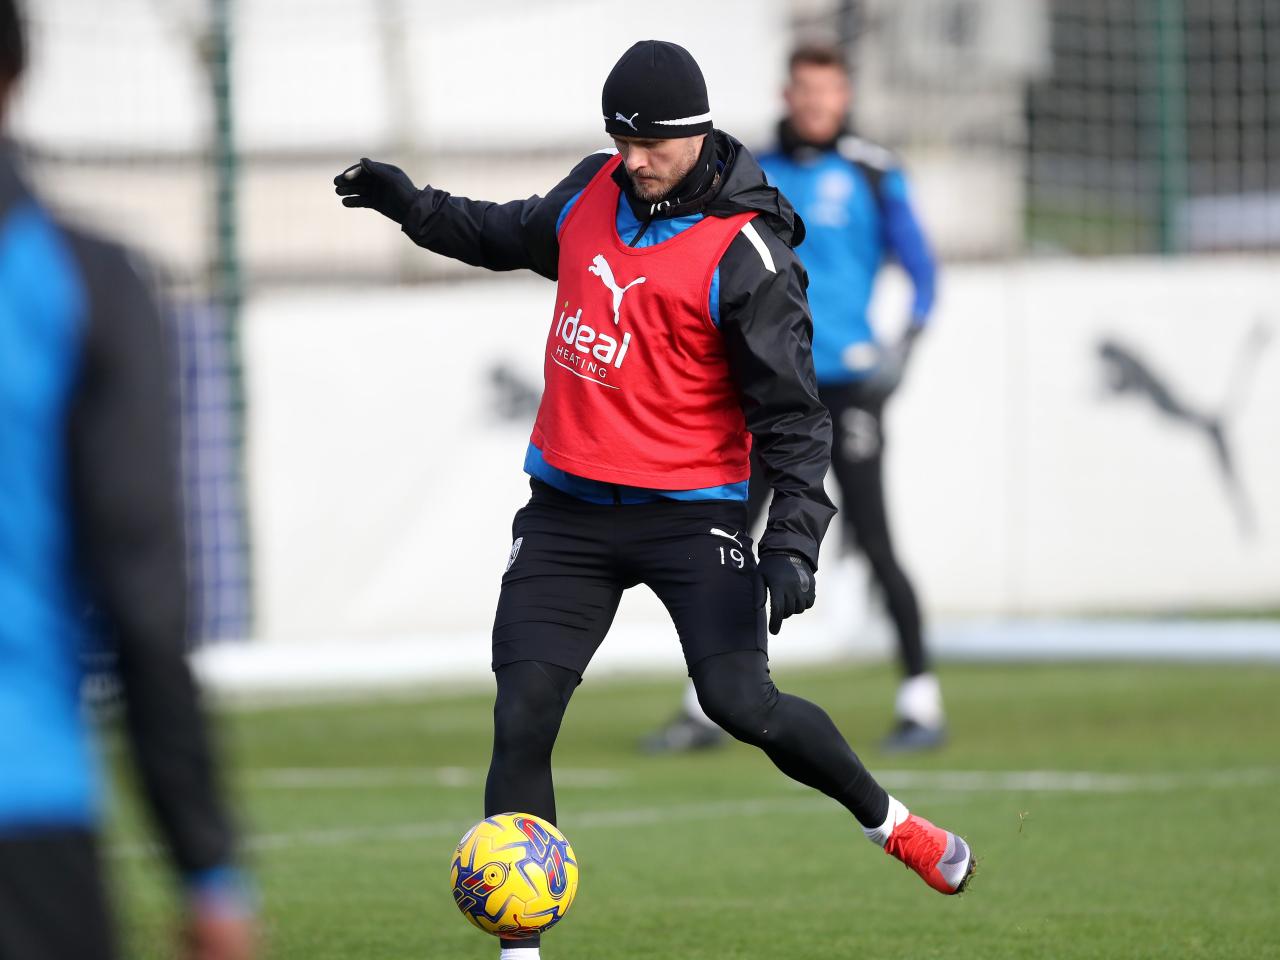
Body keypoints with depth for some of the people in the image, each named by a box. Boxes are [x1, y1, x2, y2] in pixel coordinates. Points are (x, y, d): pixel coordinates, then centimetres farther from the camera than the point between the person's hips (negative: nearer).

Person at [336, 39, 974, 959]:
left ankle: (888, 821, 12)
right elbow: (518, 235, 29)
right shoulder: (593, 191, 5)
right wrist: (417, 207, 21)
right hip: (566, 505, 5)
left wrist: (794, 537, -23)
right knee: (522, 719, -5)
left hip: (689, 510, -5)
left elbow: (790, 408, -13)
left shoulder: (745, 254, -14)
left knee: (743, 703, -16)